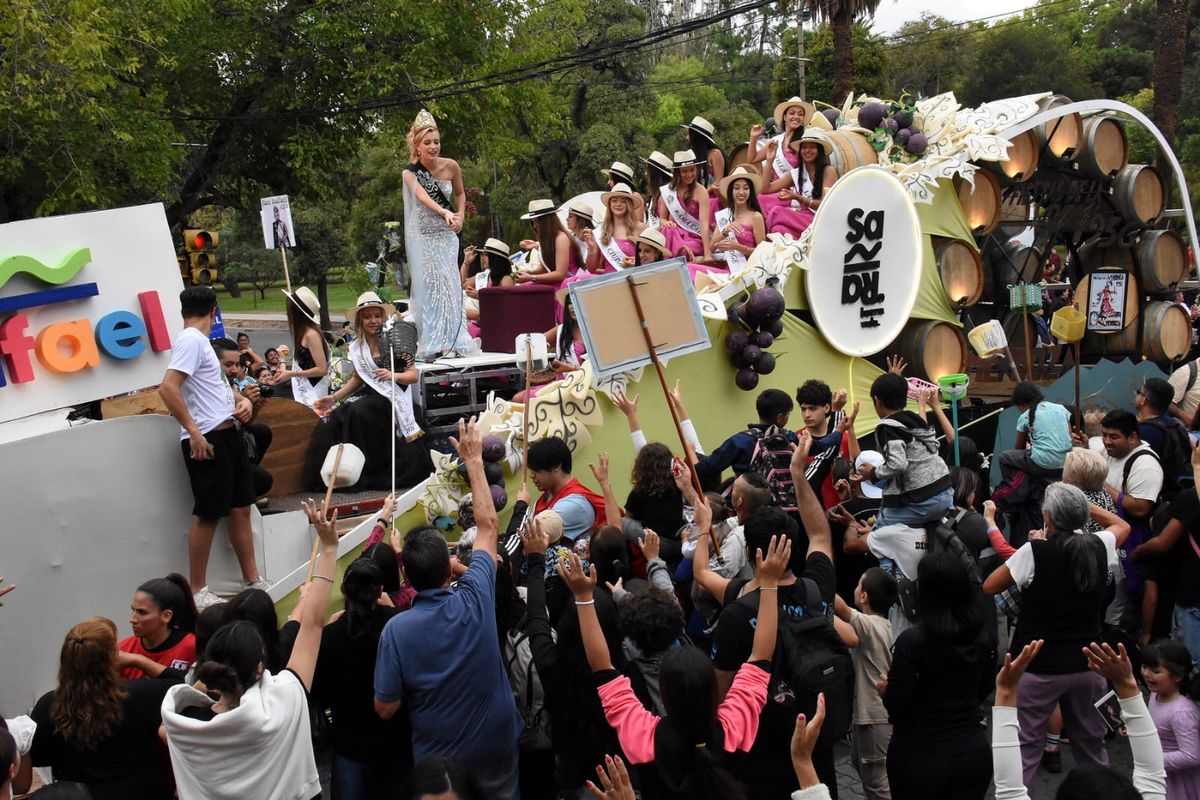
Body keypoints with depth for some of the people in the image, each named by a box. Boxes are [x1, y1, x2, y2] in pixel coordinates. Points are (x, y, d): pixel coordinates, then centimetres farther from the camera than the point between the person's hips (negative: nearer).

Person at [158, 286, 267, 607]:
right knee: (208, 515, -3)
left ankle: (252, 580, 22)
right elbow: (168, 387, -24)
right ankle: (198, 592, 7)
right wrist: (193, 432, -24)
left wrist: (243, 399, 7)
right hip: (207, 440, -10)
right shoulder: (190, 340, -13)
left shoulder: (200, 341, 17)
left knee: (241, 508, 13)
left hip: (228, 434, 10)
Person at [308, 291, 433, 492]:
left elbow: (414, 375, -3)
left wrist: (392, 375, -21)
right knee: (336, 419, -19)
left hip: (393, 398, -5)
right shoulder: (357, 347, 10)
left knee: (359, 412, -30)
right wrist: (334, 397, 12)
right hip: (372, 396, 5)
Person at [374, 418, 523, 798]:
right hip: (496, 749, 2)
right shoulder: (475, 601, -18)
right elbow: (488, 525, -4)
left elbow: (385, 708, -13)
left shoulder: (396, 629, -22)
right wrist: (474, 460, 3)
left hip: (438, 757, -2)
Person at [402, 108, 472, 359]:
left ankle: (452, 342, -7)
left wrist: (459, 218, -2)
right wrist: (444, 212, -46)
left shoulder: (450, 166, -4)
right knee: (428, 286, -4)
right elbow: (422, 196, -29)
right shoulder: (410, 172, -10)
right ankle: (432, 345, -2)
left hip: (446, 235, 1)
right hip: (422, 236, -1)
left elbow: (460, 194, 14)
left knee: (448, 284, -7)